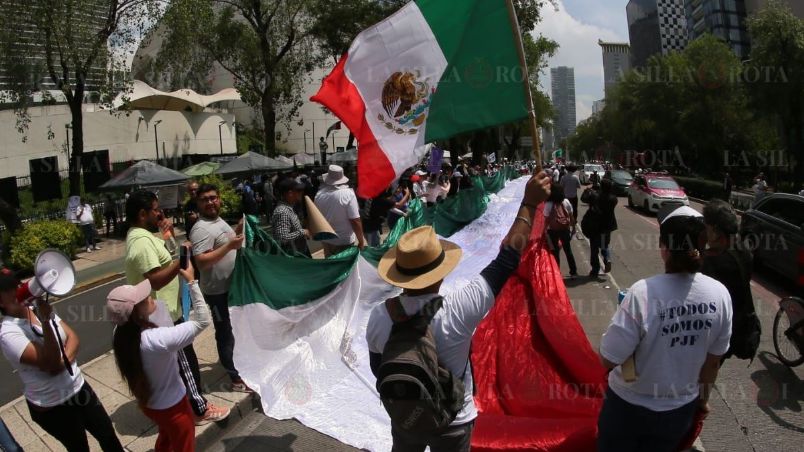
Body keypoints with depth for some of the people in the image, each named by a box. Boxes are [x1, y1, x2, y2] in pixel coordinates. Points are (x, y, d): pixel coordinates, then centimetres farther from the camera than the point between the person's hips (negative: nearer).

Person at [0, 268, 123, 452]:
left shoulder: (39, 310, 0)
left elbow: (73, 338, -2)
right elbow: (51, 363, -31)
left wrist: (64, 361, -22)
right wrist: (46, 321, -39)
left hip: (78, 388, 6)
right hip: (52, 406, -6)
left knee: (108, 435, 17)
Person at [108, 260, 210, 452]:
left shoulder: (122, 332, -16)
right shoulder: (157, 340, -39)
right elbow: (203, 320, -34)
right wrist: (192, 282, -31)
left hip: (149, 402, 7)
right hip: (172, 407, -7)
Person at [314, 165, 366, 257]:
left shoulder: (319, 194, -5)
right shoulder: (348, 194, -20)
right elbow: (355, 221, -21)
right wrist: (361, 241, -11)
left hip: (326, 240, 4)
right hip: (344, 241, -4)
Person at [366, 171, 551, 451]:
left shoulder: (379, 316, -23)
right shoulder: (457, 311, -32)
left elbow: (378, 368, -5)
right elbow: (509, 255, -24)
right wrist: (530, 202, -15)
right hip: (452, 423, -2)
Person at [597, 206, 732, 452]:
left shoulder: (643, 293, -29)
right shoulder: (719, 295, -15)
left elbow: (609, 359, -23)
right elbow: (714, 359, -1)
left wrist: (624, 321, -5)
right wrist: (703, 398, 17)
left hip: (630, 407, -3)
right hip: (681, 409, 4)